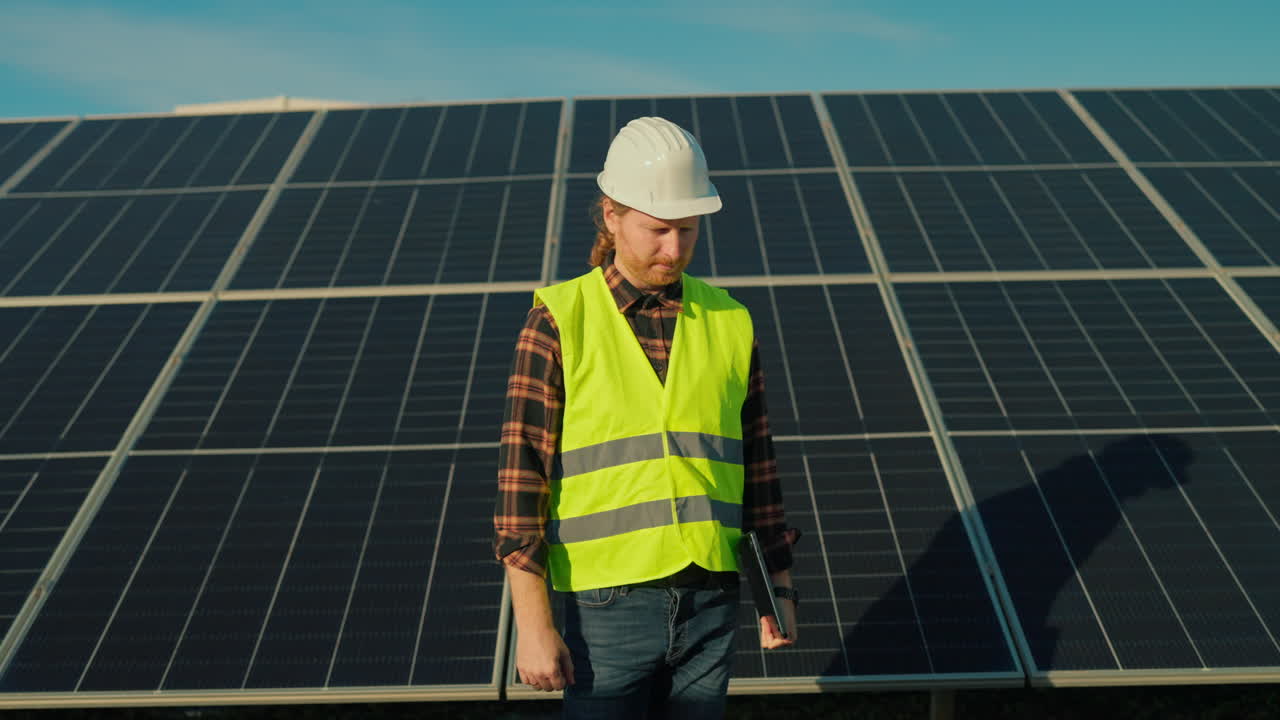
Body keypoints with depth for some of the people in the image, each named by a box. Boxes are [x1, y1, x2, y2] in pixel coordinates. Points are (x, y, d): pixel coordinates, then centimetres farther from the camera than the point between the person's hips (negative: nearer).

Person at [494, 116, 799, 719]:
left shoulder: (728, 322, 5)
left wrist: (779, 582, 11)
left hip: (711, 601, 3)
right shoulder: (559, 322, -7)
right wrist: (533, 623, -12)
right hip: (607, 602, -3)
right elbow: (522, 473, -9)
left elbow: (757, 460, 11)